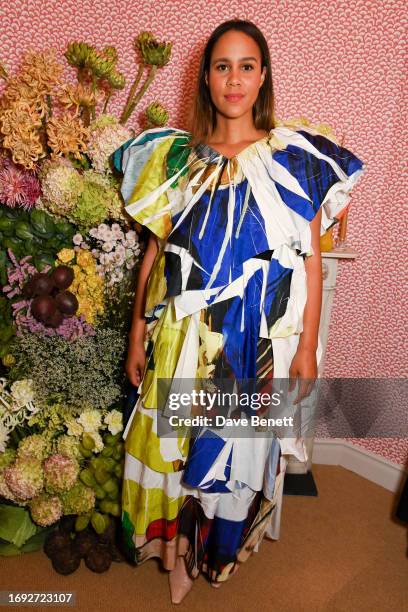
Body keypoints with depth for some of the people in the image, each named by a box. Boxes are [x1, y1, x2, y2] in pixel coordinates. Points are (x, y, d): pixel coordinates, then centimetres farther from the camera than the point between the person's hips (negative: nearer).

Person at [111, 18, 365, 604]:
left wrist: (307, 346, -5)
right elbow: (155, 249, 4)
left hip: (259, 339, -1)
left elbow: (311, 258, -2)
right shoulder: (179, 155, 4)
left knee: (240, 447, 15)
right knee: (175, 442, 14)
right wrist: (138, 332, 2)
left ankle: (221, 545, 45)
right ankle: (178, 547, 43)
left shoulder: (295, 156, -1)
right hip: (182, 335, 2)